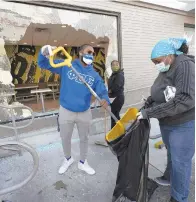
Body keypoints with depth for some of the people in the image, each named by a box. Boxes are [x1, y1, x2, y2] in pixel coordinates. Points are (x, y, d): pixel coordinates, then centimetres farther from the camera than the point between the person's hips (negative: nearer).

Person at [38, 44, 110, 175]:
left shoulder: (94, 75, -2)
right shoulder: (66, 66, -8)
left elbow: (102, 90, -8)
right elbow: (43, 64, -4)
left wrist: (105, 99, -33)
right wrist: (44, 52, -27)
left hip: (85, 112, 2)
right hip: (66, 111, -1)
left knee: (84, 138, 19)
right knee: (65, 138, 17)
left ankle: (83, 162, 44)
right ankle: (68, 159, 47)